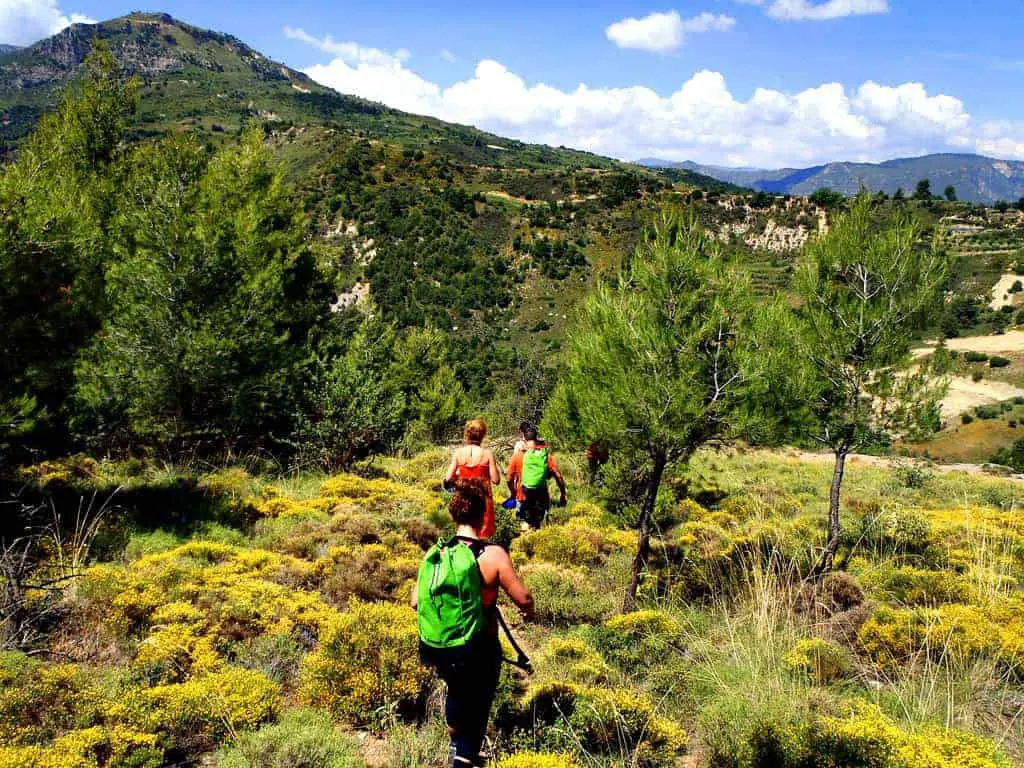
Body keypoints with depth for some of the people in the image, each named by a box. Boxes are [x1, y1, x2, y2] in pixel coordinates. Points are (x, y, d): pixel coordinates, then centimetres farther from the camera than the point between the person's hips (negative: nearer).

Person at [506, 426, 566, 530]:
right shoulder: (547, 454, -4)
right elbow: (558, 476, -8)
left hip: (524, 497, -1)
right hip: (541, 497, 1)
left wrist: (513, 494, 17)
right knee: (537, 524, 17)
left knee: (527, 525, 11)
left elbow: (510, 479, 0)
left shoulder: (518, 456, -5)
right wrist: (563, 495, 3)